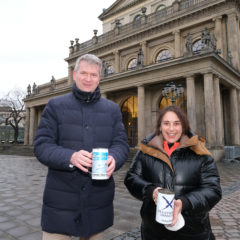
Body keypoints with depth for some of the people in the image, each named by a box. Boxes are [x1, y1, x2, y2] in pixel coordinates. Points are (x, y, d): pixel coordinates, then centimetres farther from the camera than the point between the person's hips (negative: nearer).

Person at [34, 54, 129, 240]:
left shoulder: (112, 109, 8)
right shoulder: (55, 105, 1)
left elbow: (122, 144, 2)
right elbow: (41, 146, -6)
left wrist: (113, 158, -23)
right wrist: (70, 157, -26)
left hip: (98, 198, 3)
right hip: (61, 198, -2)